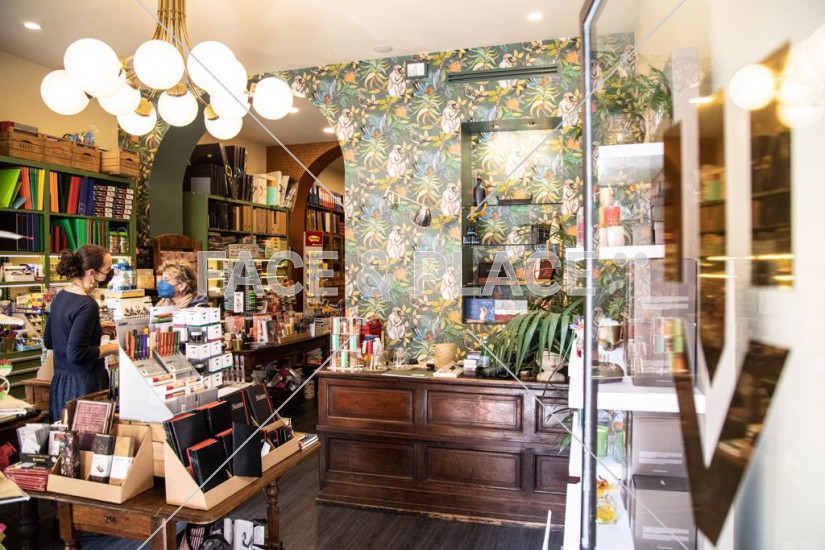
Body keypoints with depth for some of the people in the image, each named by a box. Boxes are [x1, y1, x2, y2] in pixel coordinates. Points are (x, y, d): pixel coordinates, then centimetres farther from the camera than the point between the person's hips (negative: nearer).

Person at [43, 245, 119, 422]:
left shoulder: (61, 296, 8)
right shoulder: (87, 305, -19)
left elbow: (48, 341, 19)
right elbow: (77, 354, -23)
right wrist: (113, 348, -11)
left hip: (60, 381, 10)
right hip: (82, 384, -9)